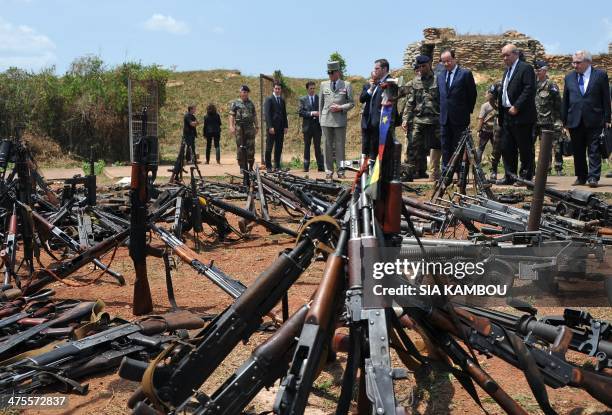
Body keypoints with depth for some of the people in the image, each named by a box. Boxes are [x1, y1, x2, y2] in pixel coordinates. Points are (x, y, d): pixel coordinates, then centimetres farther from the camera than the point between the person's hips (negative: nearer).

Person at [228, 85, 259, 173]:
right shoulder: (235, 103, 5)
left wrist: (256, 126, 11)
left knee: (251, 147, -2)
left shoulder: (251, 103, 15)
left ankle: (250, 167, 5)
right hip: (239, 127, -3)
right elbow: (231, 115, -1)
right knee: (240, 148, -1)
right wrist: (231, 126, -12)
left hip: (250, 127, 3)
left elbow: (254, 116, 17)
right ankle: (242, 166, 4)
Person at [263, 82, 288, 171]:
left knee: (279, 148, 5)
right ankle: (268, 166, 3)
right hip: (271, 128, -5)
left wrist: (285, 126, 8)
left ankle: (277, 166, 10)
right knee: (269, 148, -2)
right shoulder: (269, 99, -3)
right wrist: (270, 127, -16)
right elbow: (267, 114, -9)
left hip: (280, 128, 5)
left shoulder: (282, 100, 16)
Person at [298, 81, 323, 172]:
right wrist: (311, 113, -15)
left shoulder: (319, 98, 6)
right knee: (307, 147, 5)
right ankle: (306, 166, 9)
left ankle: (320, 166, 2)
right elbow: (300, 112, -5)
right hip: (307, 126, 0)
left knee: (317, 146, 1)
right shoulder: (303, 99, 4)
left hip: (317, 126, 0)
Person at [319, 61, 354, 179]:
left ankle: (340, 170, 5)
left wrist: (340, 107, -11)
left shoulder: (346, 85, 4)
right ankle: (329, 171, 8)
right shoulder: (323, 85, 13)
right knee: (327, 146, 3)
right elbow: (321, 103, 16)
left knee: (340, 146, 0)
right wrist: (320, 118, 11)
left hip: (340, 120, -2)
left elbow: (351, 103, 4)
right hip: (326, 120, 2)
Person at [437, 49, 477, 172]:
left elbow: (472, 94, -1)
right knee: (446, 148, 6)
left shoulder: (465, 74, -3)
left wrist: (468, 112, 0)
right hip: (445, 118, 5)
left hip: (460, 119, -5)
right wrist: (442, 112, 11)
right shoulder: (440, 77, 14)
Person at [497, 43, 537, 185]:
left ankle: (526, 177, 3)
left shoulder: (526, 68, -6)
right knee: (506, 148, 10)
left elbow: (529, 90, -16)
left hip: (521, 116, -9)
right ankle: (509, 177, 17)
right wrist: (500, 113, 15)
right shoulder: (507, 71, 21)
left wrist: (516, 107, -20)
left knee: (525, 149, -2)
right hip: (507, 116, 9)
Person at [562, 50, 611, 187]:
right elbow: (565, 100, 12)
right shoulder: (569, 77, 11)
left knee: (594, 150, -4)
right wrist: (564, 120, 8)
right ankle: (581, 177, 17)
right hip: (575, 120, 4)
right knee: (578, 151, 8)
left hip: (594, 120, -3)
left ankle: (593, 177, -5)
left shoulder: (600, 75, 1)